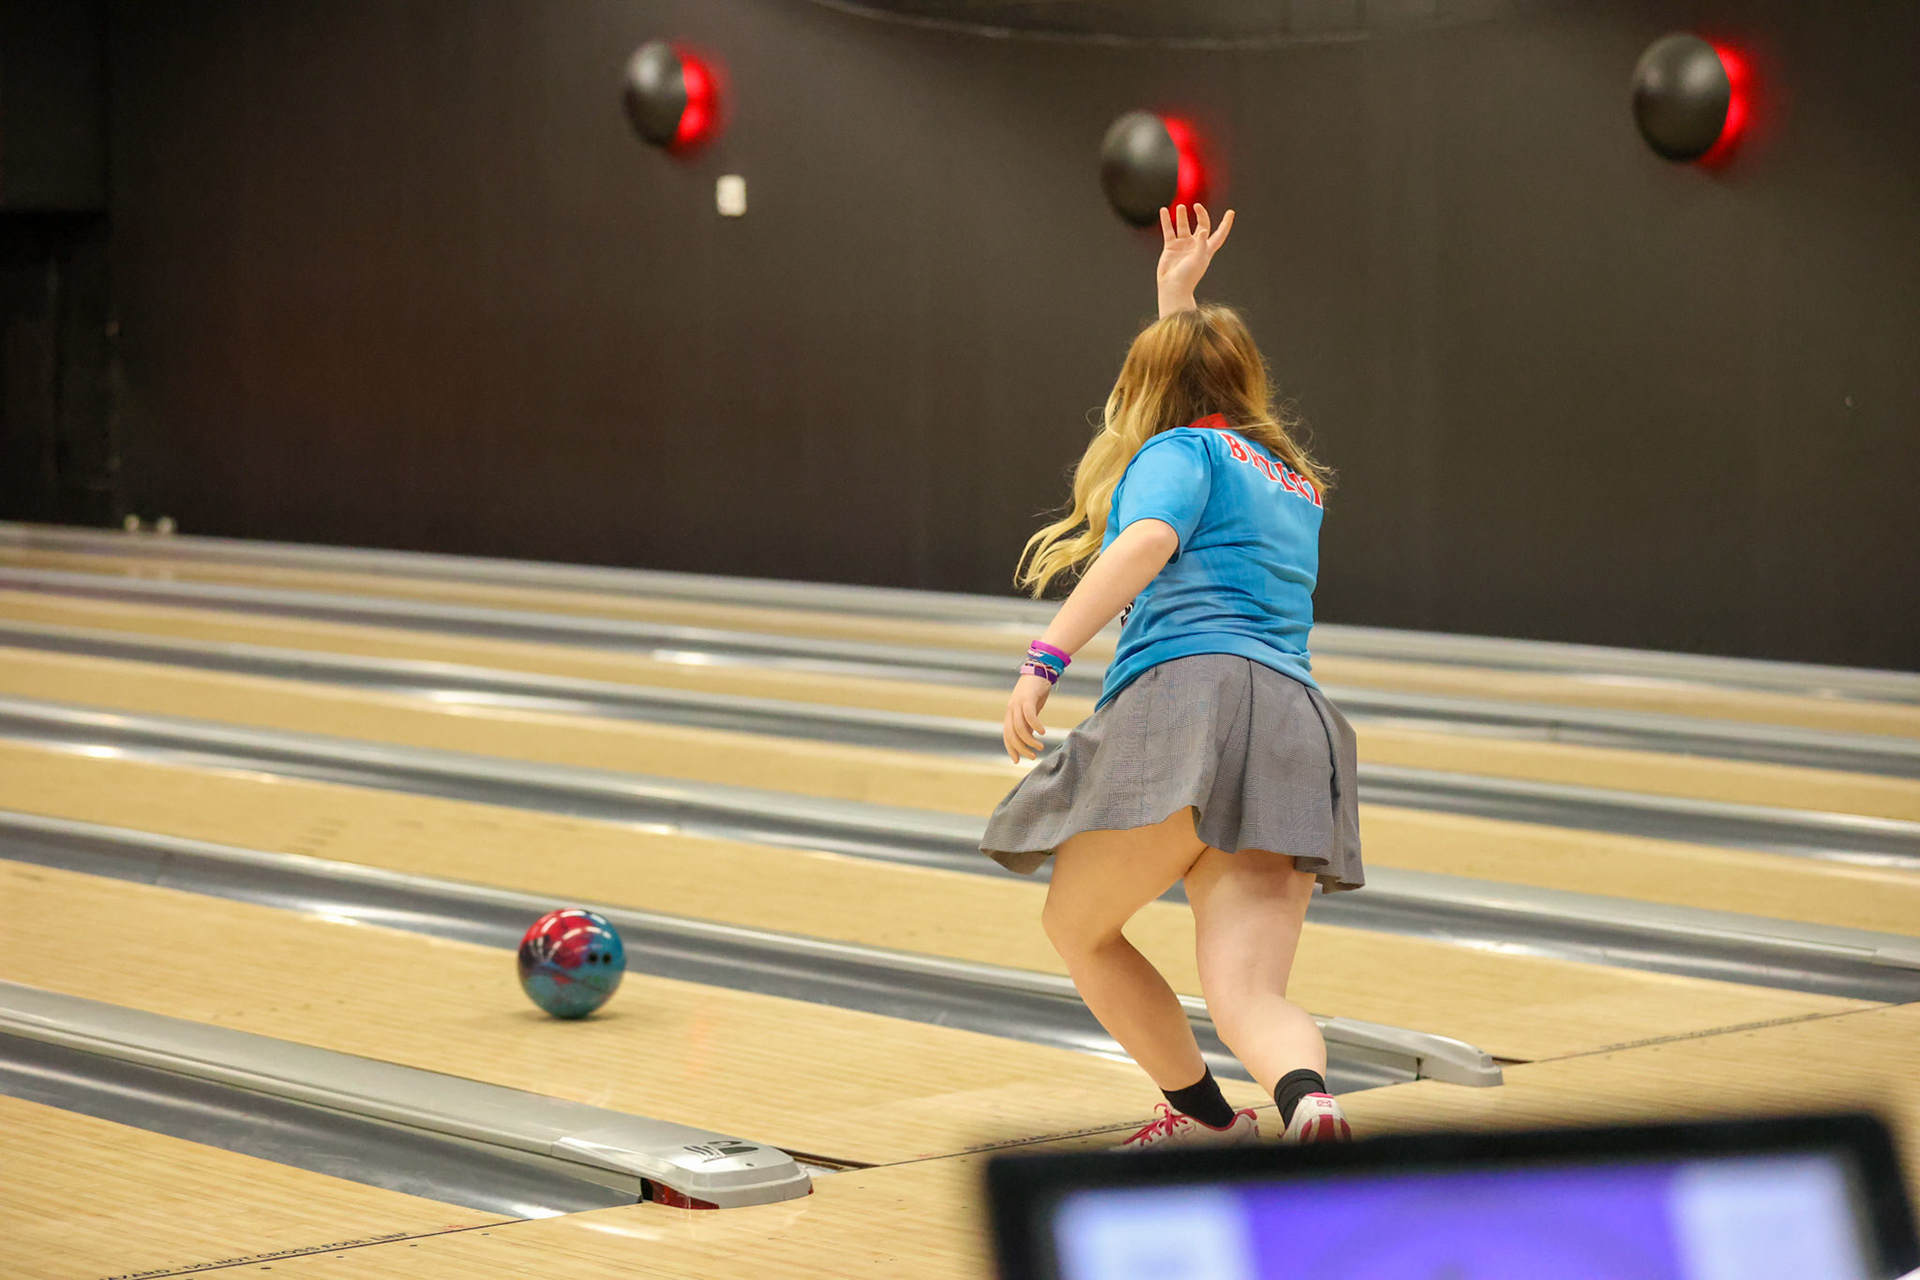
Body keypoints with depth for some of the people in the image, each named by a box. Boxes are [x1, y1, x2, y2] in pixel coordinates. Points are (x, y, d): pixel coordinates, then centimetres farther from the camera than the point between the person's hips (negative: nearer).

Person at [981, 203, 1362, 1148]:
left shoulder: (1178, 449, 13)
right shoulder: (1296, 484, 34)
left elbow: (1149, 541, -11)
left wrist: (1046, 660, -18)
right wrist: (1180, 300, 60)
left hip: (1191, 692, -6)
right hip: (1297, 728, 6)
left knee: (1078, 928, 17)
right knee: (1247, 996, -12)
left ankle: (1207, 1117, 18)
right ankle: (1307, 1108, -43)